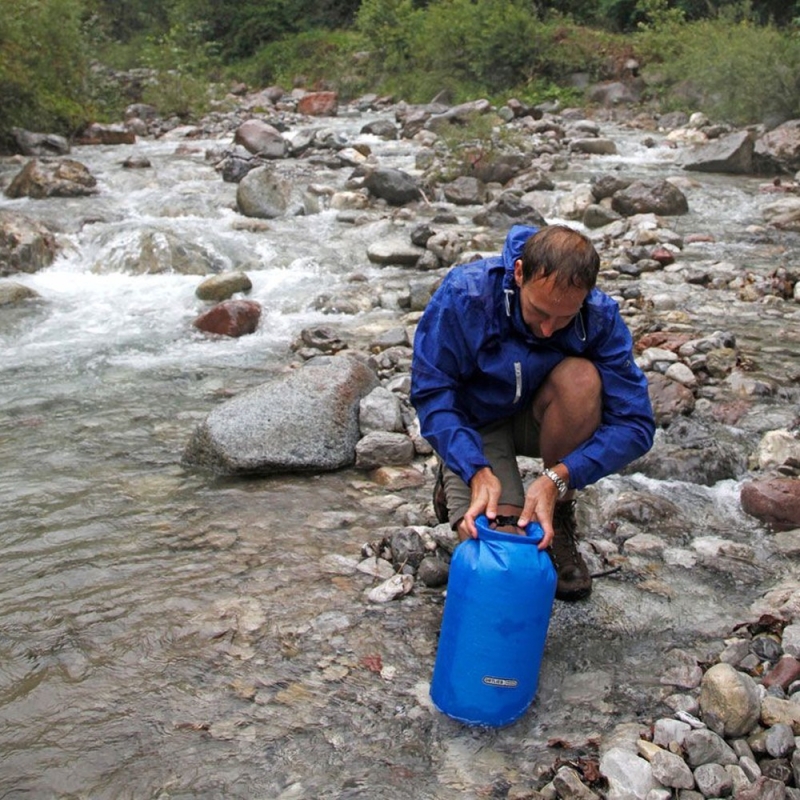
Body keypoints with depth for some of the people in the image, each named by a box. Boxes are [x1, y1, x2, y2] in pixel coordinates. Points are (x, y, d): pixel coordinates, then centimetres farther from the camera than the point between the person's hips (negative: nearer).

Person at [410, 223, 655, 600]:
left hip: (539, 419, 2)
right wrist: (478, 471, -35)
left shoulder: (600, 317, -23)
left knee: (581, 378, -32)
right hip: (474, 425, -2)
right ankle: (455, 479, 14)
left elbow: (635, 424, -23)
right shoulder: (462, 296, -28)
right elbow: (431, 395, -21)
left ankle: (559, 515, -10)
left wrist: (558, 478, -35)